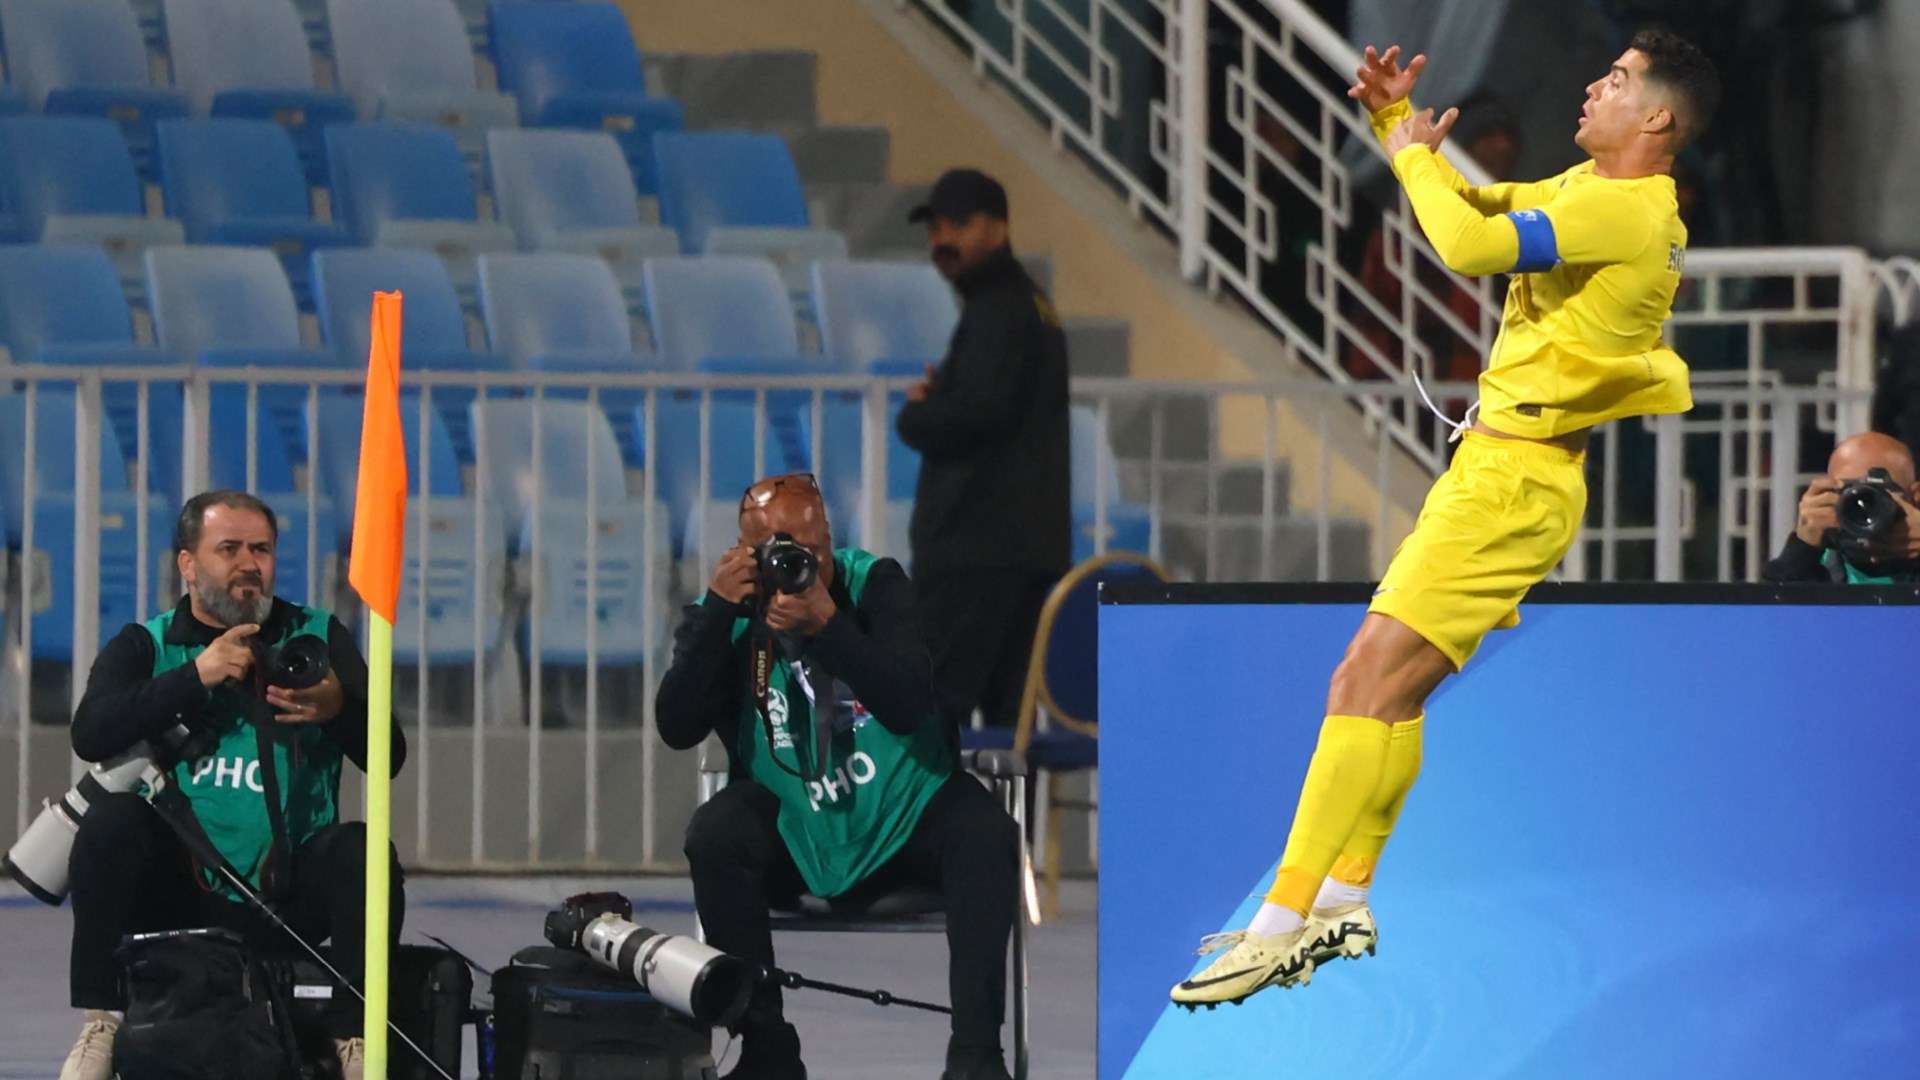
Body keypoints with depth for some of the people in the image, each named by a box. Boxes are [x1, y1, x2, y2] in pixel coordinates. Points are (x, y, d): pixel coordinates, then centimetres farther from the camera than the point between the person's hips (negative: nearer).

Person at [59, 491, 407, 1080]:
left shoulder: (318, 638, 11)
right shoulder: (143, 648, 10)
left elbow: (387, 757, 2)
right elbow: (91, 735, -10)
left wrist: (340, 709, -20)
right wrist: (196, 675, -17)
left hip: (290, 895, 0)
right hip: (176, 892, 0)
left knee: (364, 852, -28)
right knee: (111, 820, -27)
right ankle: (100, 1024, -21)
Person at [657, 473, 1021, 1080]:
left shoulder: (875, 585, -8)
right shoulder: (724, 618, -5)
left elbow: (910, 705, -22)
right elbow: (678, 728, -19)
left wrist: (827, 625, -34)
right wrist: (717, 611, -26)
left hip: (905, 811, 0)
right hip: (792, 824, 0)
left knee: (985, 835, -28)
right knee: (714, 836, -29)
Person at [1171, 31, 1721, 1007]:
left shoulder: (1625, 212, -18)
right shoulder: (1588, 188, 13)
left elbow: (1467, 243, -27)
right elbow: (1473, 208, 26)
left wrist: (1413, 156, -9)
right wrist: (1398, 119, 11)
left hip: (1512, 481, -10)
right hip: (1491, 461, 10)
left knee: (1371, 685, -13)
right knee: (1377, 681, 10)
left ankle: (1284, 927, -14)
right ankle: (1341, 900, 15)